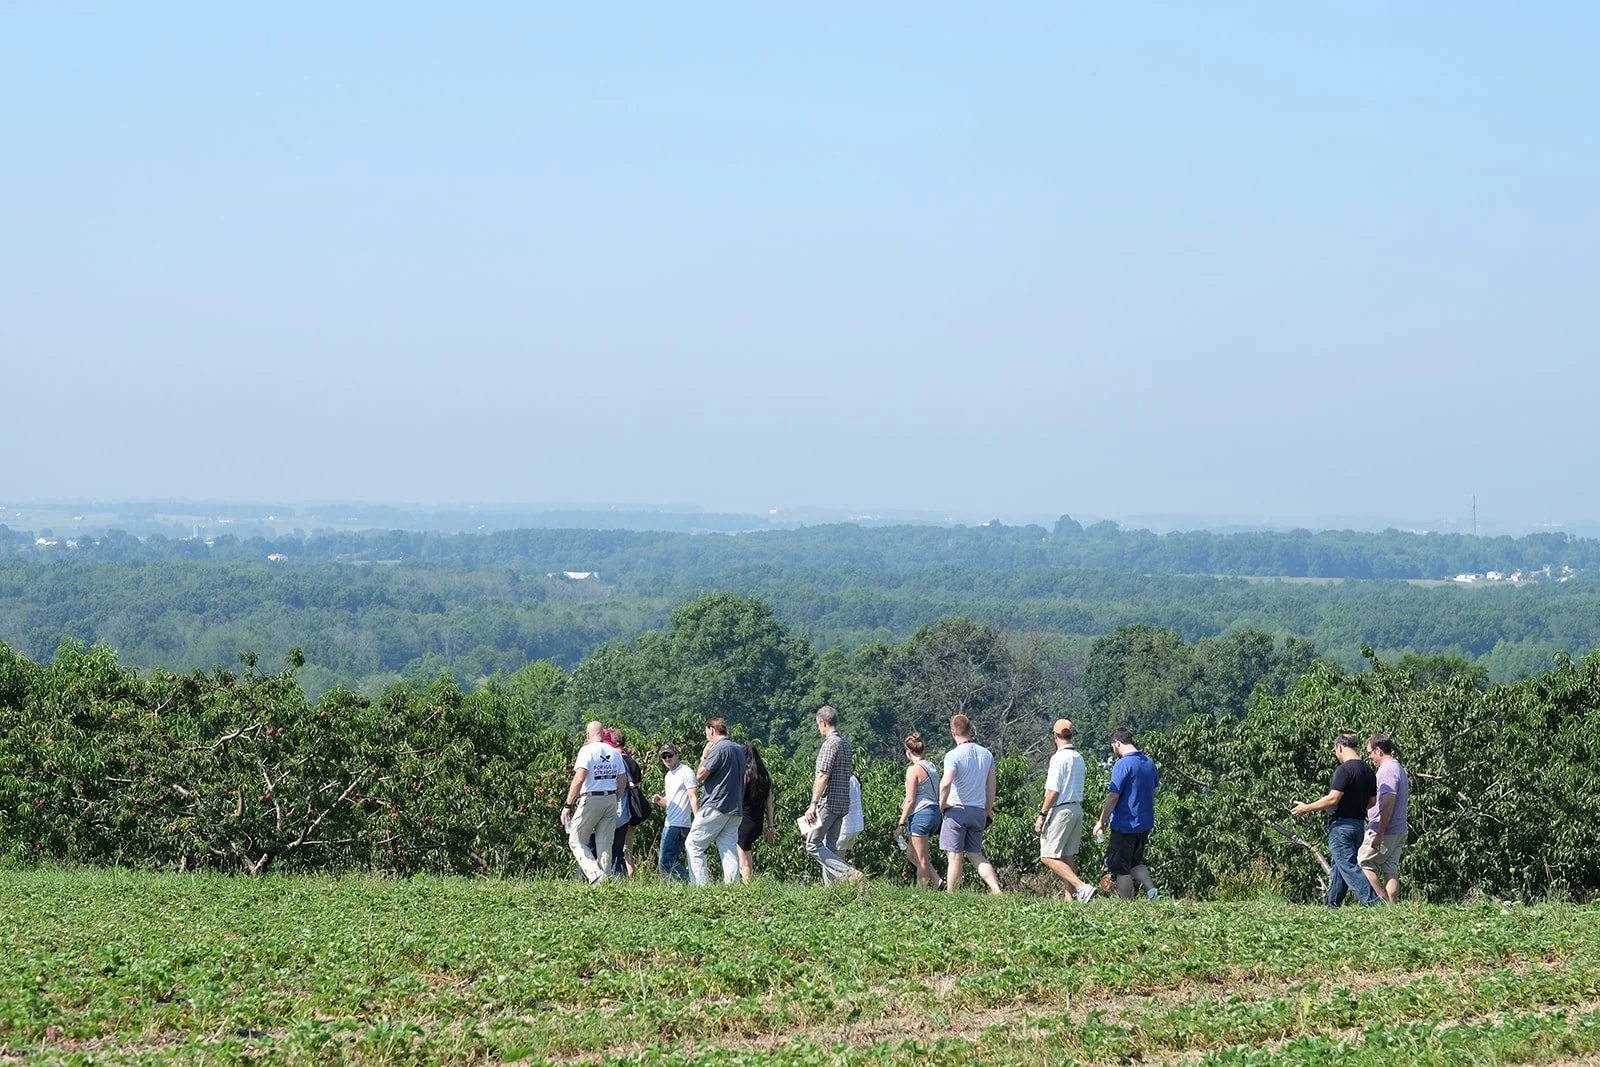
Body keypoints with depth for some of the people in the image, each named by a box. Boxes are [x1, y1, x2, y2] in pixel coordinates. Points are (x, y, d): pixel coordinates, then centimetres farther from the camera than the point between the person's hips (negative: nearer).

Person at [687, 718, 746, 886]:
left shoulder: (719, 749, -11)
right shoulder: (739, 749, 16)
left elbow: (700, 775, -11)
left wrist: (704, 756, 5)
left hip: (716, 806, -8)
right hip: (736, 809, 8)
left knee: (693, 845, -1)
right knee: (730, 850, 5)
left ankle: (701, 886, -9)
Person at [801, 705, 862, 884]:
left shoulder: (830, 744, -14)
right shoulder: (845, 744, 15)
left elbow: (823, 776, -20)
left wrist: (813, 804, -20)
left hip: (828, 802, -9)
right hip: (843, 803, 9)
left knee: (813, 844, -6)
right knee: (830, 847, 11)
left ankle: (848, 873, -19)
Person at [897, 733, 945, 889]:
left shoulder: (914, 770, -13)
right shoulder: (933, 767, 11)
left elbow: (910, 800, -15)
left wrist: (902, 822, -10)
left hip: (920, 814, -8)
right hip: (935, 813, 8)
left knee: (920, 859, -1)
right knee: (911, 852, 19)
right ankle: (937, 880, 9)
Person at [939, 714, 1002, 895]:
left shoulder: (954, 755, -12)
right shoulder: (986, 754, 7)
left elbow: (946, 783, -25)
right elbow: (991, 785, 12)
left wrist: (942, 804, -9)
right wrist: (989, 810, 20)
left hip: (957, 810, -6)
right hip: (979, 811, 6)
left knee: (955, 856, -1)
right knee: (976, 855, 13)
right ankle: (996, 890, -1)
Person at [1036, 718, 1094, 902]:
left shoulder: (1059, 758, -14)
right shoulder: (1079, 758, 11)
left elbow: (1053, 791, -17)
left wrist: (1042, 815, -14)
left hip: (1061, 810, -9)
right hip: (1078, 809, 9)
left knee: (1048, 856, -8)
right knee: (1068, 857, 12)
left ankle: (1081, 887, -22)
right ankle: (1070, 898, 8)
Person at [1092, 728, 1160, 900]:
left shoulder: (1123, 765, -18)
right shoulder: (1150, 763, 8)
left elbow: (1113, 796, -19)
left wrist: (1101, 822, -11)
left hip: (1125, 825, -8)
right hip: (1146, 824, 8)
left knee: (1120, 867, 3)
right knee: (1135, 862, 22)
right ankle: (1152, 891, 4)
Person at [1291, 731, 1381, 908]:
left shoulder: (1344, 770, -16)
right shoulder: (1368, 770, 10)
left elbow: (1333, 799, -21)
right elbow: (1372, 801, 15)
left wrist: (1306, 808, -11)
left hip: (1341, 825, -9)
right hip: (1359, 823, 9)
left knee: (1348, 866, -8)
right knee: (1338, 866, 17)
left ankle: (1373, 901, -18)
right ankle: (1332, 906, 23)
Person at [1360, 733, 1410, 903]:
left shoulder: (1387, 771, -15)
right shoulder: (1399, 769, 18)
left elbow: (1388, 803, -23)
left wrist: (1379, 835, -24)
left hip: (1385, 831, -10)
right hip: (1400, 831, 10)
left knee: (1364, 863, -2)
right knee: (1391, 871, 7)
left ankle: (1384, 902, -7)